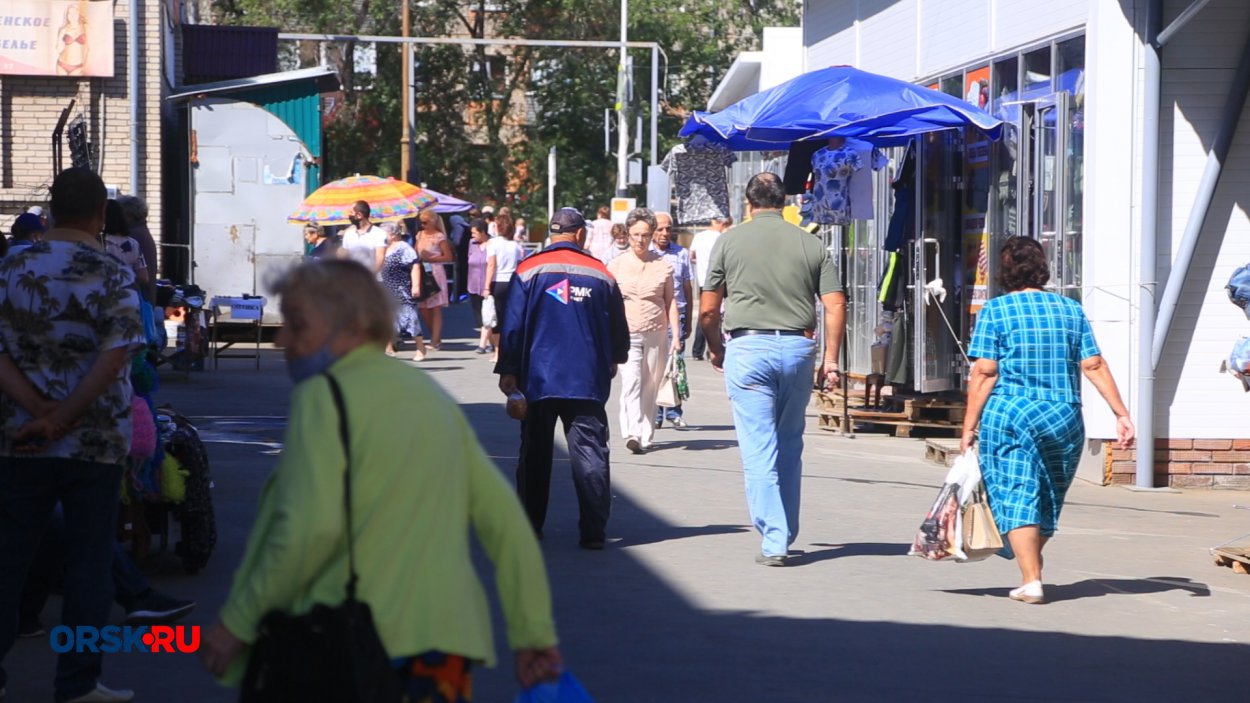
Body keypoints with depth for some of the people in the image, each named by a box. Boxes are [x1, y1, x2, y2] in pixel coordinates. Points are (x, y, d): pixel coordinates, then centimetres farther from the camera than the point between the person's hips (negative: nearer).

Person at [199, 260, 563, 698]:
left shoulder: (323, 395, -5)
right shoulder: (433, 395, 15)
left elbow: (310, 528, -18)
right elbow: (505, 518, 13)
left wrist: (237, 622, -9)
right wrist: (535, 634, 18)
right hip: (448, 644, 6)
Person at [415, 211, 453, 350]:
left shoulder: (439, 236, -4)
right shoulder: (420, 235, 13)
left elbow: (448, 256, -8)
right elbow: (414, 252, 18)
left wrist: (430, 259, -13)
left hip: (435, 273, -6)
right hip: (422, 273, 6)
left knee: (436, 308, -4)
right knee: (423, 308, 4)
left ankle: (435, 341, -3)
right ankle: (435, 337, 18)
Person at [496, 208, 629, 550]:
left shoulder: (529, 271, -2)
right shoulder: (601, 274, 3)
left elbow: (513, 325, -6)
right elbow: (619, 330, 12)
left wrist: (507, 370, -1)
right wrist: (613, 362, 31)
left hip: (539, 379, 0)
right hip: (588, 381, 0)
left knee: (535, 453, 11)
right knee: (590, 452, 0)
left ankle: (529, 527, 16)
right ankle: (593, 531, -7)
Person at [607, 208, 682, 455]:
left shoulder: (662, 265, 6)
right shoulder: (616, 266, 5)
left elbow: (670, 301, 10)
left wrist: (676, 334, 3)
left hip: (656, 335, 1)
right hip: (627, 334, -1)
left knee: (650, 388, 4)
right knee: (631, 382, -19)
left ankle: (645, 437, 12)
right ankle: (632, 433, -27)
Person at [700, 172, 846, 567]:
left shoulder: (730, 240, 2)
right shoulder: (810, 244, 8)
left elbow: (708, 310, 4)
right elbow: (835, 305, 1)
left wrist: (715, 350, 20)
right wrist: (830, 359, 7)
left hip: (748, 347, -3)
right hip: (797, 347, 3)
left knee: (759, 449, -1)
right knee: (790, 447, 14)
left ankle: (773, 541, -6)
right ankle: (786, 534, 21)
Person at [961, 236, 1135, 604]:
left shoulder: (995, 310, -1)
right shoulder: (1071, 310, 9)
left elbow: (984, 373, -7)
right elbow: (1094, 366, 2)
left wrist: (969, 426, -4)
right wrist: (1122, 414, 4)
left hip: (1008, 415, -4)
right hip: (1064, 419, 4)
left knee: (1016, 495, -2)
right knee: (1049, 499, 18)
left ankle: (1031, 579, -12)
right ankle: (1031, 566, 32)